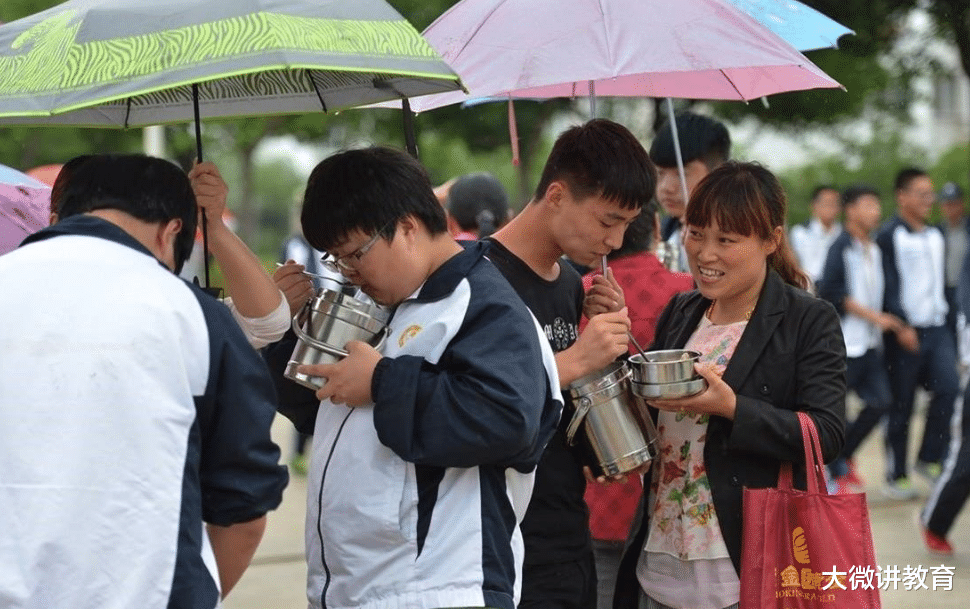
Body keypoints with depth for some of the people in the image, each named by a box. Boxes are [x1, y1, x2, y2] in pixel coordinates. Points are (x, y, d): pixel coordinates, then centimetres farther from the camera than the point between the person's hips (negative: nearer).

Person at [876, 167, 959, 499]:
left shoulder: (935, 236, 15)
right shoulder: (889, 236, -6)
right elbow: (887, 286, -13)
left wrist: (950, 318, 15)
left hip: (937, 327, 6)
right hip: (904, 332, -6)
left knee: (949, 388, -11)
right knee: (901, 406, 0)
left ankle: (928, 459, 3)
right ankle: (895, 477, 9)